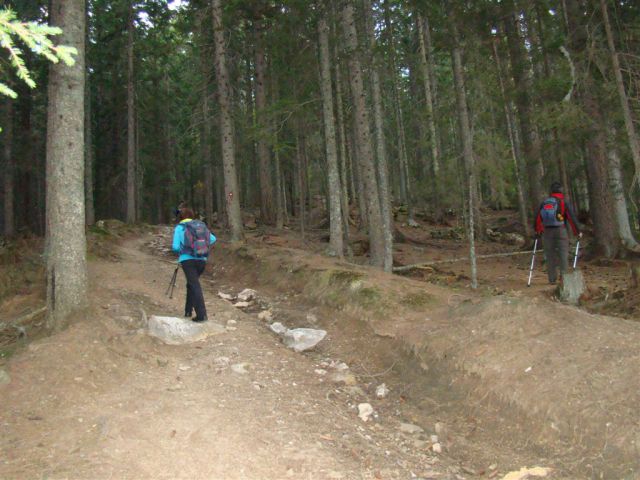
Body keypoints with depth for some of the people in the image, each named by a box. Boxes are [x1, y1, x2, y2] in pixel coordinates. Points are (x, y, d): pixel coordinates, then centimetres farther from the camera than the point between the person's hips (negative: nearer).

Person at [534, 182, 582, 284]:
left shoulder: (544, 202, 9)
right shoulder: (564, 202, -4)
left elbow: (538, 218, 14)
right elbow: (572, 218, -8)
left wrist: (538, 230, 29)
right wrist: (578, 231, 1)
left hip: (547, 231, 3)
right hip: (561, 230, -3)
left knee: (550, 255, 7)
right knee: (563, 254, 1)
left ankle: (552, 279, 8)